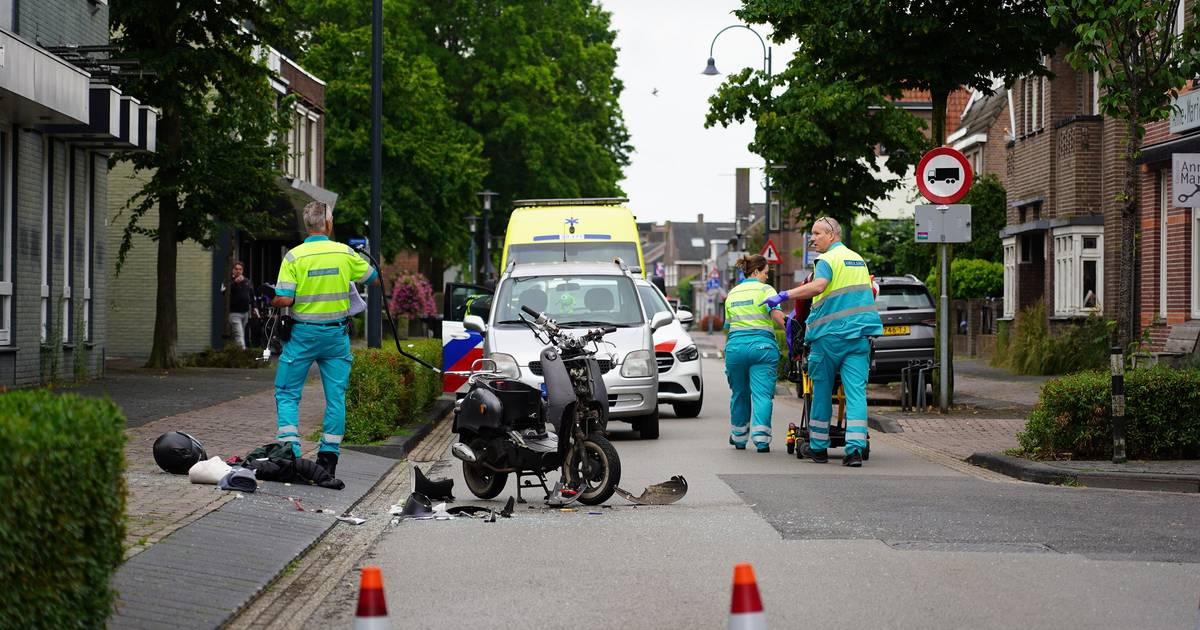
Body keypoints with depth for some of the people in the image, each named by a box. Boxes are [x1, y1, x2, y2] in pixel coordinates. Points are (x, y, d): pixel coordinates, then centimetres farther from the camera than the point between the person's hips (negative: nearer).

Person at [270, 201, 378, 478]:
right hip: (336, 333, 2)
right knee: (336, 396, 7)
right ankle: (329, 457, 7)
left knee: (287, 393, 6)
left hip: (303, 333, -2)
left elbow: (285, 299, -15)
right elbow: (373, 278, 13)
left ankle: (290, 451, -7)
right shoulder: (345, 253, -2)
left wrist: (270, 302, 7)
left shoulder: (294, 256, -9)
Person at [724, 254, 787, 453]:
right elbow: (776, 314, -17)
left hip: (735, 346, 5)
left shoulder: (732, 294, 18)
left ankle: (738, 438, 28)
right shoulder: (765, 289, 1)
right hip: (762, 345, -5)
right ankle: (761, 438, -17)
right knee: (762, 394, -6)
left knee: (739, 393, 17)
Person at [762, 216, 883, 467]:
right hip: (860, 334, 6)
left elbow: (818, 286, -25)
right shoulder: (858, 259, 18)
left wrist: (784, 295, -25)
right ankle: (855, 448, -15)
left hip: (831, 335, -5)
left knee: (822, 391, 9)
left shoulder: (828, 259, -7)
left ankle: (818, 447, 18)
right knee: (856, 390, -3)